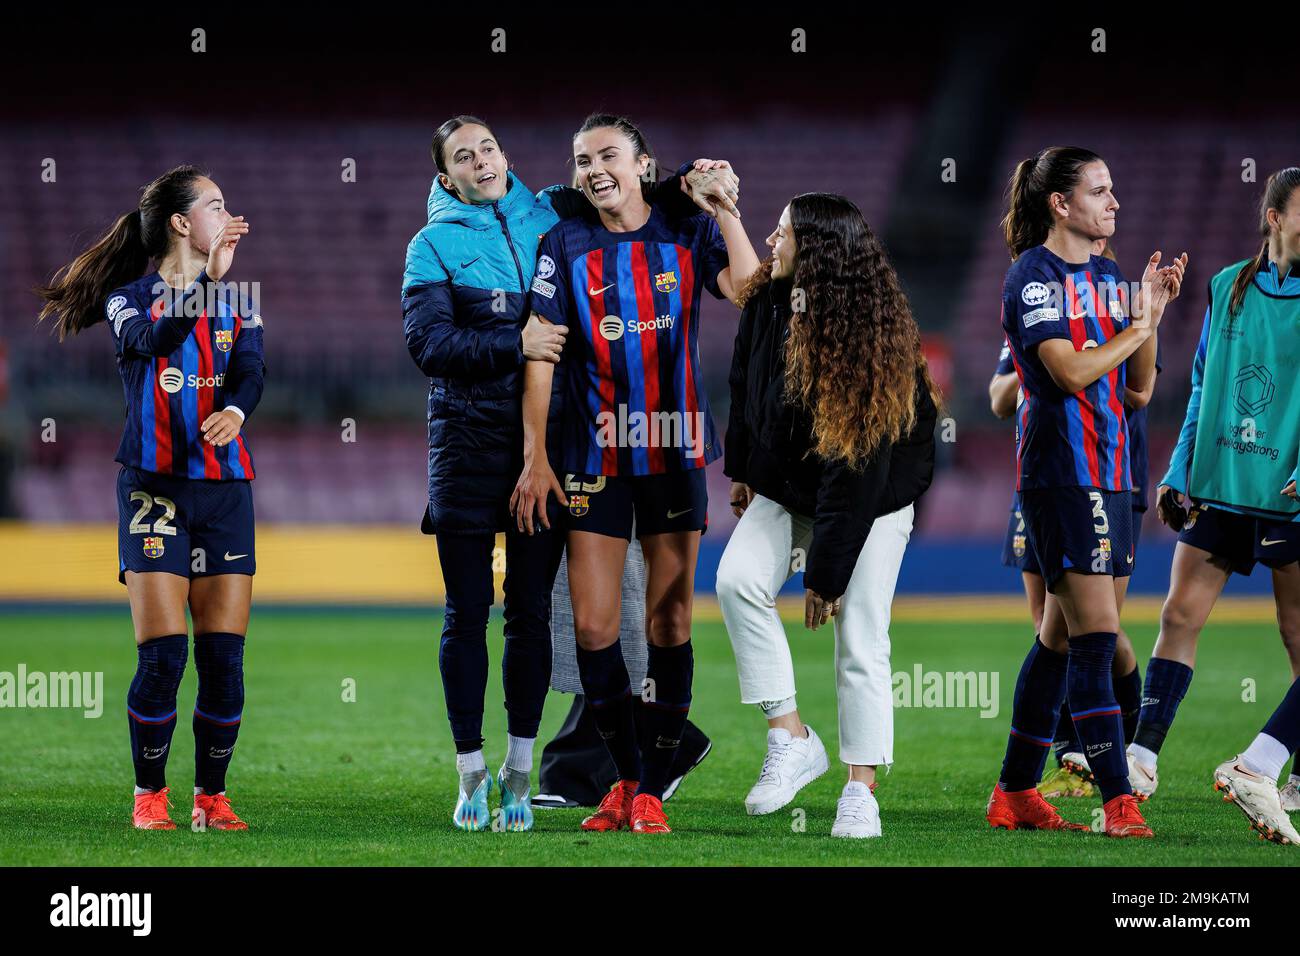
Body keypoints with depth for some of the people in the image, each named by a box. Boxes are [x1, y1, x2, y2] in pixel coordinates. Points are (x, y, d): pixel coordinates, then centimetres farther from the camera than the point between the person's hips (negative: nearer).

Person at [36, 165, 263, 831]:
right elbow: (154, 341, -20)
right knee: (163, 652, -10)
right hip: (154, 484, -3)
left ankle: (211, 797, 9)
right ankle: (149, 794, 4)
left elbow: (251, 371, -4)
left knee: (224, 654, -2)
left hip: (225, 486, 3)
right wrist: (207, 281, -30)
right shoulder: (128, 300, 2)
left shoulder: (237, 303, 13)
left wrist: (233, 410, -25)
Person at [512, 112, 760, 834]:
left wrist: (724, 210, -15)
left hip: (675, 452, 0)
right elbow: (541, 354, 0)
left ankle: (652, 791, 6)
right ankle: (627, 778, 14)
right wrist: (535, 458, -5)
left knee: (669, 622, 0)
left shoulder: (689, 234, 2)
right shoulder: (565, 246, 3)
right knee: (594, 627, -2)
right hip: (594, 457, 0)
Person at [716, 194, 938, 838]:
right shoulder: (769, 303, -9)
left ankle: (861, 791, 0)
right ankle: (792, 740, -14)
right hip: (786, 489, 6)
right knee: (738, 579, -19)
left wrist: (825, 573, -26)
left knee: (859, 638, -8)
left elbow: (855, 470, -28)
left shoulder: (867, 337, -28)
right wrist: (741, 471, 20)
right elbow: (746, 390, 12)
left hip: (872, 500, -6)